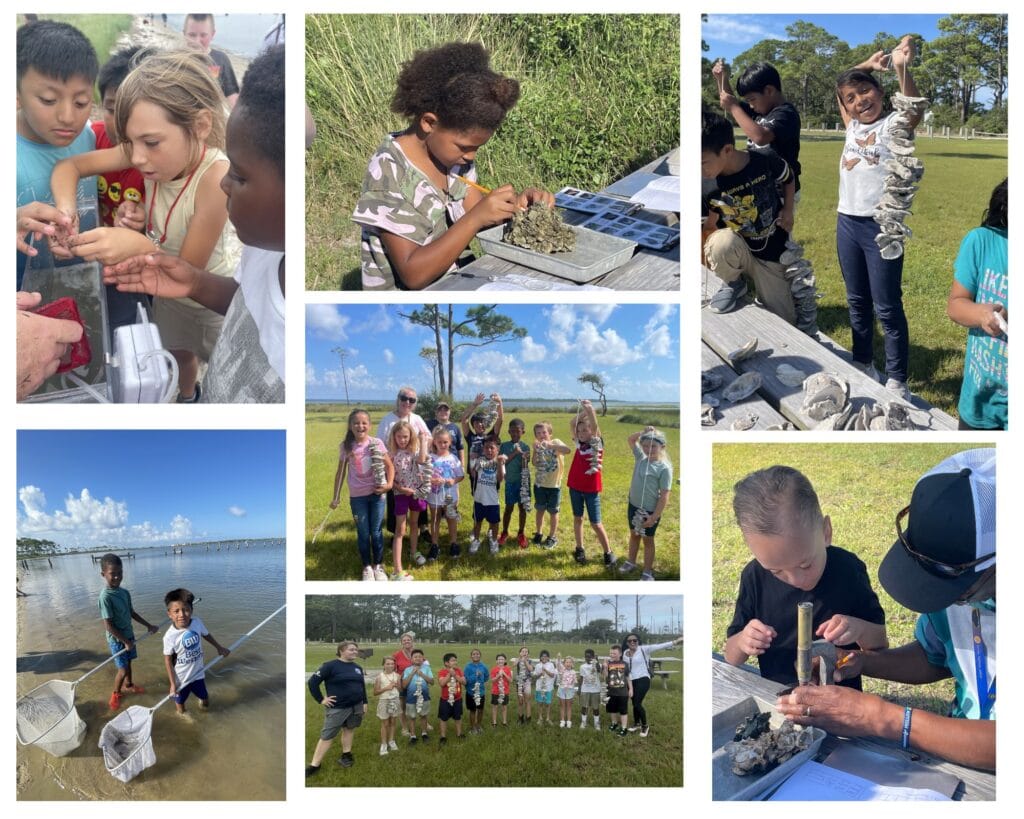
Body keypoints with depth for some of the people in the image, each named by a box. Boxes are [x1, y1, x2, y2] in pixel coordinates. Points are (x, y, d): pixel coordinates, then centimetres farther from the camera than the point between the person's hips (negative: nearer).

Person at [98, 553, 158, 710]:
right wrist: (125, 641, -20)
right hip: (117, 640, -7)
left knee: (128, 663, 23)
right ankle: (116, 693, 24)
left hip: (129, 635, 7)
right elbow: (108, 625, -25)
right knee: (123, 669, 1)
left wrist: (148, 625, 12)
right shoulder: (105, 596, -27)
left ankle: (128, 685, 45)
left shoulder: (125, 592, -4)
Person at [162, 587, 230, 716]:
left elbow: (206, 635, 6)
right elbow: (168, 660, -16)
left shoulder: (197, 623, -18)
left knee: (205, 703, 18)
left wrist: (219, 648, 17)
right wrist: (173, 683, -14)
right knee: (180, 702, 18)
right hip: (181, 678, -3)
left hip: (198, 674, 3)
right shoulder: (170, 636, -28)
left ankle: (201, 699, 53)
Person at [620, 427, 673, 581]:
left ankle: (648, 572, 25)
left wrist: (655, 516, -21)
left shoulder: (664, 468, -19)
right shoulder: (641, 458, -2)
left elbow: (664, 495, -19)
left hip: (650, 510, -5)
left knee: (647, 539, 11)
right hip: (633, 505, 5)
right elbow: (631, 439, 11)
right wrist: (642, 432, -8)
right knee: (634, 535, 23)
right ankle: (631, 562, 43)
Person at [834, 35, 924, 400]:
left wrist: (902, 68, -43)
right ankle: (863, 365, 31)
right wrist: (866, 64, 10)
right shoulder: (853, 126, 10)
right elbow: (839, 88, 25)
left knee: (887, 307, -3)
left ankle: (897, 382, 3)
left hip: (881, 226, -6)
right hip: (847, 223, 7)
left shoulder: (892, 124, -7)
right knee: (857, 301, 17)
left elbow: (914, 111, -30)